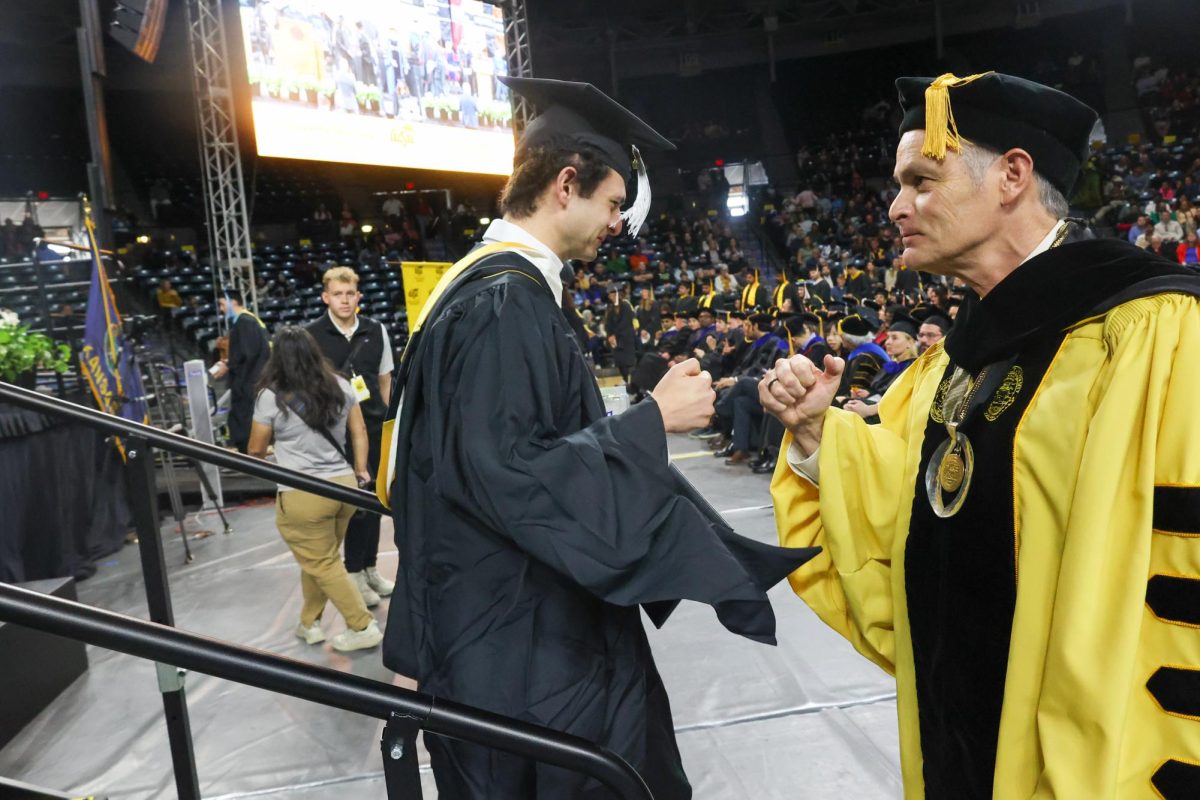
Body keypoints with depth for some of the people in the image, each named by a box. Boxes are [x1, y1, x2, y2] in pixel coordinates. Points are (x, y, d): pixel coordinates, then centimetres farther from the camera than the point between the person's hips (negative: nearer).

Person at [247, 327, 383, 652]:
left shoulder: (271, 397, -6)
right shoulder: (341, 386, 5)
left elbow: (256, 450, 6)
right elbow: (359, 432, 11)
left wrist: (258, 462, 28)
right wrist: (360, 469, 23)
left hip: (303, 495, -5)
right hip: (344, 485, 5)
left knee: (322, 565, 7)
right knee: (318, 559, 19)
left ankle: (363, 627, 9)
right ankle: (309, 623, 31)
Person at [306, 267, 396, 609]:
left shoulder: (376, 331, 4)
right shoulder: (311, 336, -6)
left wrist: (388, 421, 9)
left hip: (373, 426, 3)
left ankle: (370, 566, 27)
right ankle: (355, 571, 17)